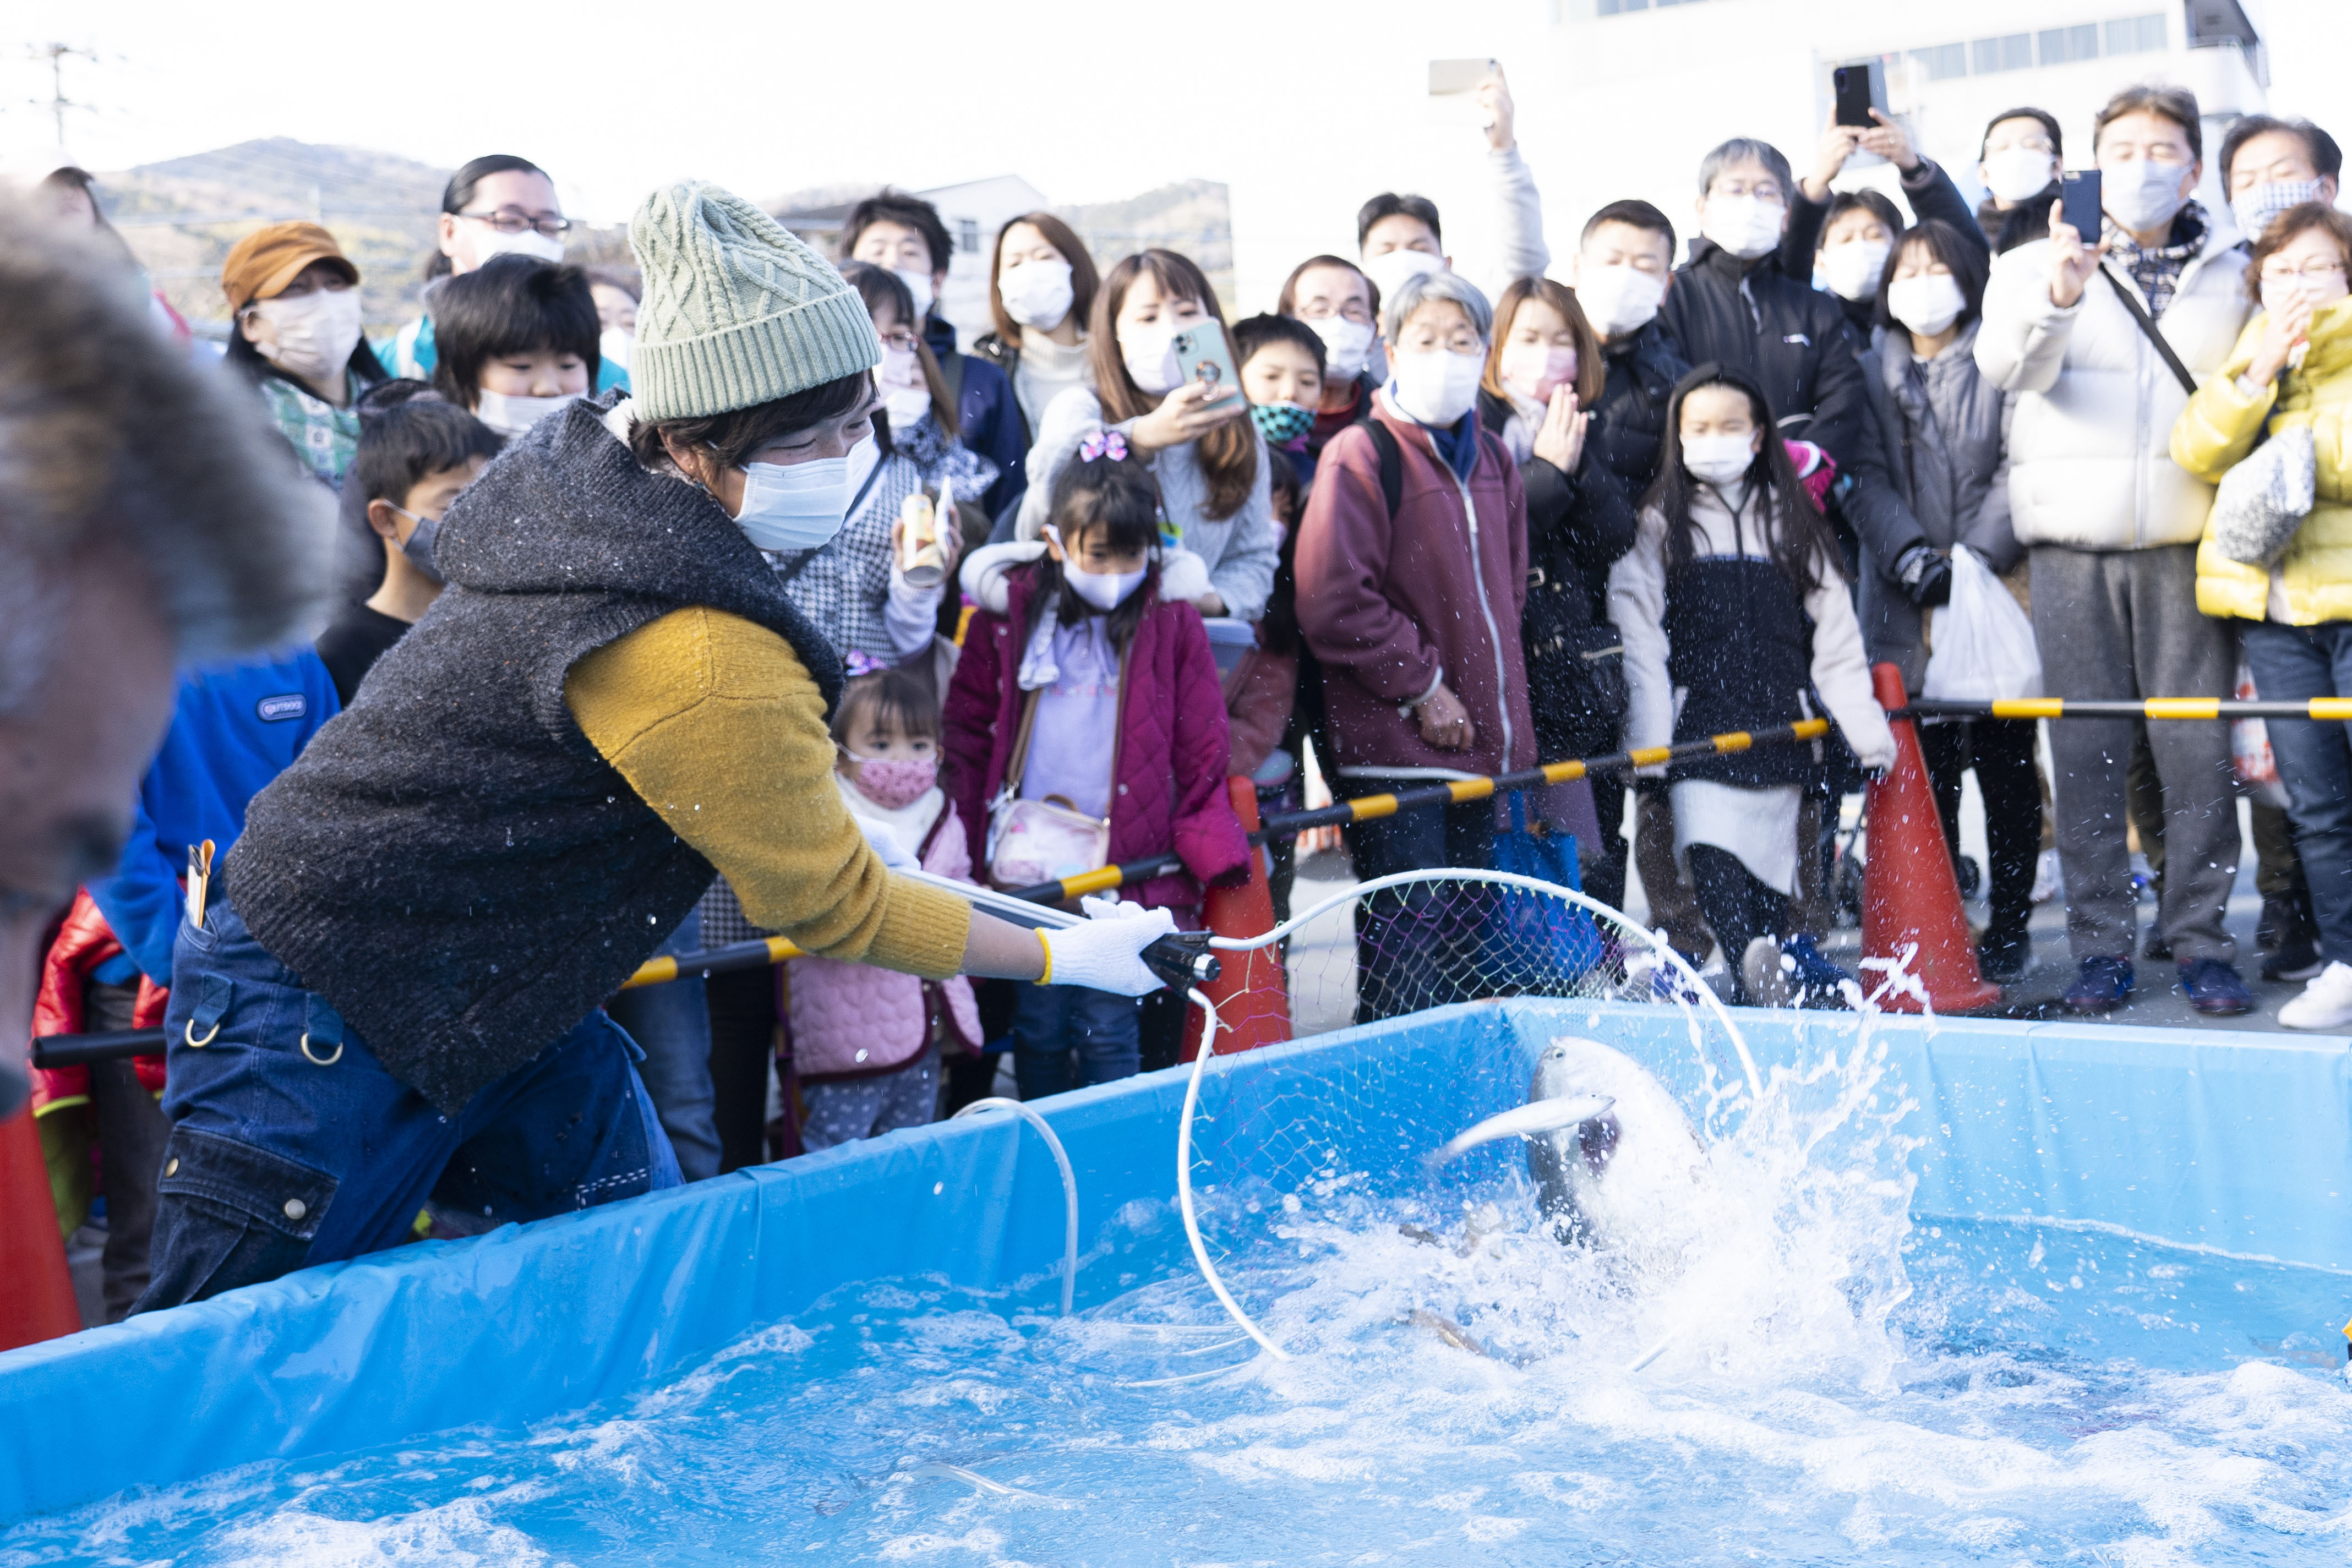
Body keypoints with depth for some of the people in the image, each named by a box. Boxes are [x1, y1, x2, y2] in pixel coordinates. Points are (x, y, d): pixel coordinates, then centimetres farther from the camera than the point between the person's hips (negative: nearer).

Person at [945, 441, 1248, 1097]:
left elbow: (1201, 756, 3)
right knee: (1038, 1029, 8)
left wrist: (1211, 851, -7)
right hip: (1027, 868, 1)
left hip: (1130, 868, -1)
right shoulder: (1007, 613, 1)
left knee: (1109, 1032, 0)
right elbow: (965, 732, 9)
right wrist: (969, 843, 4)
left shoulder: (1173, 623, -1)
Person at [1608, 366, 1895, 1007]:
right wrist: (1647, 738, -10)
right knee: (1712, 857, -20)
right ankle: (1763, 975, -31)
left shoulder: (1792, 522, 13)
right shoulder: (1657, 526, 6)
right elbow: (1639, 640, -1)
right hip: (1700, 726, -2)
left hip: (1780, 728, 3)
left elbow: (1833, 632, 12)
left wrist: (1866, 726, 6)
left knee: (1769, 873, 4)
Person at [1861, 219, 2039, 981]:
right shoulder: (1872, 371, 12)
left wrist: (1974, 560, -14)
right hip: (1907, 605, 2)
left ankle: (2009, 927, 11)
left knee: (2006, 766, 3)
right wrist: (1905, 558, -7)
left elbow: (2019, 469, -5)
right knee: (1926, 768, 2)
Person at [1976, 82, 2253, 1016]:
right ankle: (2100, 946, 6)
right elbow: (2005, 365, -12)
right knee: (2085, 750, -1)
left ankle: (2201, 942, 6)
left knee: (2199, 747, -3)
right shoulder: (2036, 266, 8)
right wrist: (2055, 300, -32)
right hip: (2073, 543, -1)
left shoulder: (2232, 278, 15)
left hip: (2187, 540, 1)